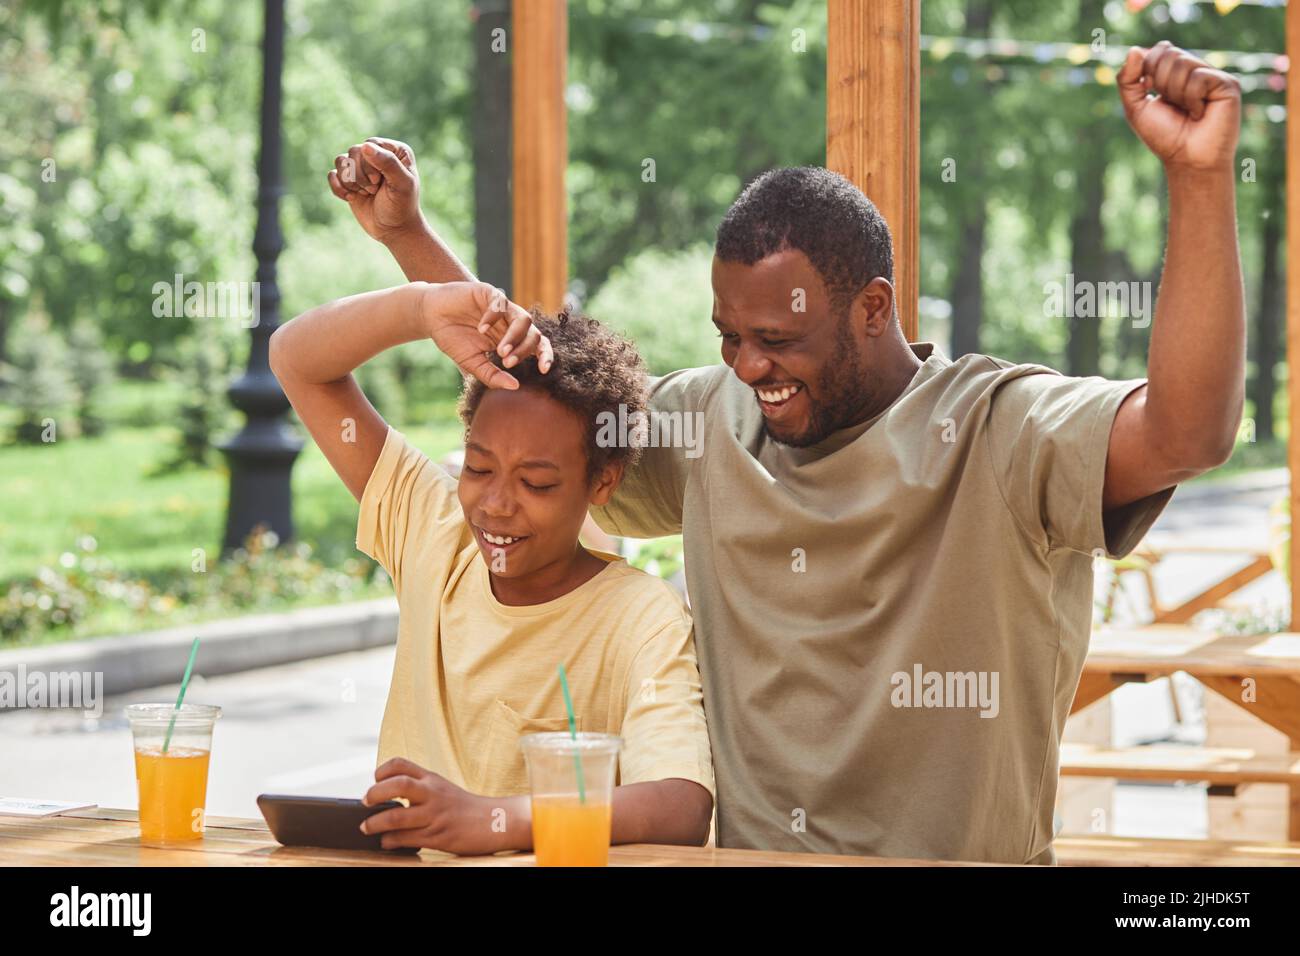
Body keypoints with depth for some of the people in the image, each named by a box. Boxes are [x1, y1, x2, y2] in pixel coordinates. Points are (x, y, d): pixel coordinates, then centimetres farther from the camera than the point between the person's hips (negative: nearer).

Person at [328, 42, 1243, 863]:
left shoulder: (994, 431, -7)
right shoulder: (714, 423, 12)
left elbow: (1183, 431, -23)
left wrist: (1200, 178, -31)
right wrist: (408, 234, 20)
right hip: (739, 850, 3)